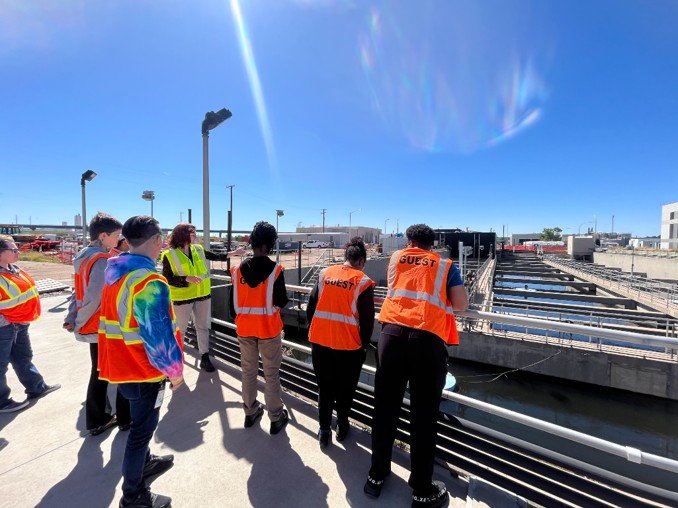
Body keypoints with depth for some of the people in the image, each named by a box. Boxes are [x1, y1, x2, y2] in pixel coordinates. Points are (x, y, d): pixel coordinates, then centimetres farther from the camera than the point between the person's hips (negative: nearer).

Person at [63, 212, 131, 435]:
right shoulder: (102, 261, -22)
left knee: (99, 372, 19)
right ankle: (125, 418, 23)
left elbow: (78, 291, 9)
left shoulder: (83, 257, 8)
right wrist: (79, 324, -10)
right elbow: (95, 298, -24)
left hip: (93, 327, 9)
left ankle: (96, 421, 31)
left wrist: (72, 318, 6)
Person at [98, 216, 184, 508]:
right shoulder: (150, 282, -28)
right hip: (144, 367, -9)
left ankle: (145, 463, 49)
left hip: (121, 362, 9)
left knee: (141, 422, 28)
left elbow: (117, 316, 13)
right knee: (142, 427, 10)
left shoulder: (115, 272, 1)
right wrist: (175, 369, -13)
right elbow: (158, 334, -27)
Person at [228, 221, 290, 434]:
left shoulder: (238, 269, -3)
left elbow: (232, 302, 3)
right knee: (271, 374, 9)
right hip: (269, 329, -4)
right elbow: (281, 301, -15)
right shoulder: (275, 269, -17)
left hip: (244, 328, 4)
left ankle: (250, 412, 34)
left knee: (248, 371, 19)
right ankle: (276, 418, 20)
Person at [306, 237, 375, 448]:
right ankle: (342, 426, 36)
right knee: (345, 389, 20)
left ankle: (324, 430, 27)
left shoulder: (325, 273, 1)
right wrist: (364, 345, 7)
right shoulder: (363, 282, -10)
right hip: (349, 346, -2)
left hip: (320, 342, 3)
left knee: (324, 388, 19)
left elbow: (311, 307, 5)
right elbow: (367, 319, -7)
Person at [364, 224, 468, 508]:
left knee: (385, 408, 13)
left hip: (393, 334, 2)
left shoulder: (396, 258, 19)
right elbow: (462, 305, 9)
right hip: (429, 340, -1)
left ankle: (377, 476, 31)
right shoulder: (445, 265, 15)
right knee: (424, 416, 10)